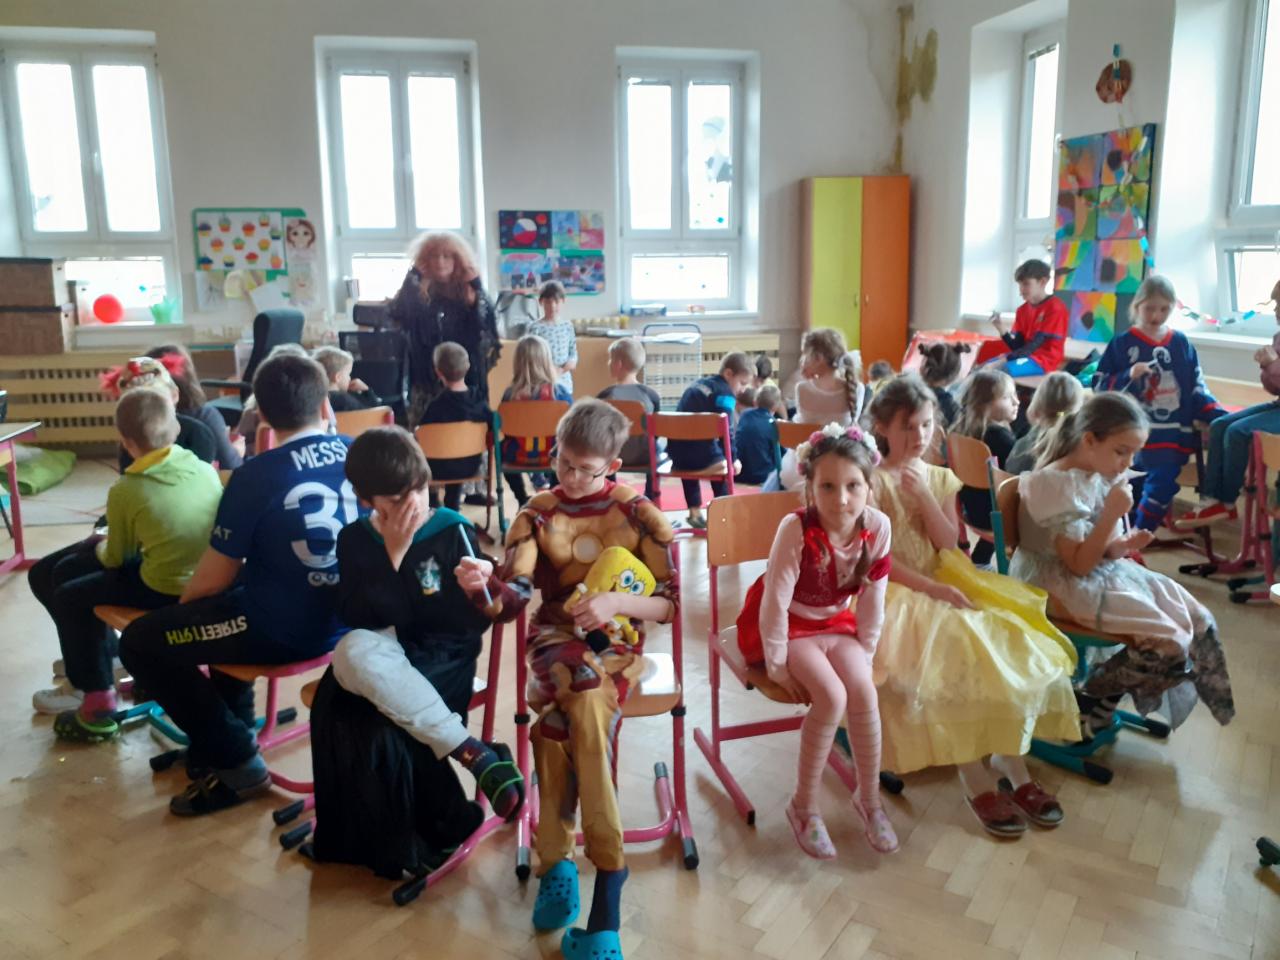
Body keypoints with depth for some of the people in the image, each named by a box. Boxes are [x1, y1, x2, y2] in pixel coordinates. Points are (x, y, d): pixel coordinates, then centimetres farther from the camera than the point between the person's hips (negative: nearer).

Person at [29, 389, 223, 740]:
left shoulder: (125, 490, -15)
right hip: (208, 581, 7)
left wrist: (100, 548, 23)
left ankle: (97, 705, 21)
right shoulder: (205, 469, -3)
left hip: (166, 591, -7)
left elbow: (116, 559, -1)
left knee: (69, 598, 17)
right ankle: (94, 668, 38)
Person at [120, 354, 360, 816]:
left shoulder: (256, 475, -17)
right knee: (224, 603, 31)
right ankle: (232, 729, 37)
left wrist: (181, 607, 14)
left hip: (286, 631, -7)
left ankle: (237, 762, 10)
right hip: (351, 616, 7)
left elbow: (214, 580, -10)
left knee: (140, 642, 6)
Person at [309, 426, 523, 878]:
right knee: (353, 652, -36)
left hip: (442, 661, -2)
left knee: (382, 728, -34)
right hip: (382, 660, 3)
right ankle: (474, 754, -34)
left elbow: (475, 619, -8)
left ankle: (408, 842, -10)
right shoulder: (354, 538, 4)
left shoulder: (454, 531, -5)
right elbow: (355, 617, -7)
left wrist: (397, 622, -15)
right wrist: (393, 554, -14)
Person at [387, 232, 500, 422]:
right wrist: (411, 279, -11)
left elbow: (487, 325, -7)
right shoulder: (418, 294, 5)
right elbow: (396, 315, -14)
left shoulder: (469, 293, 8)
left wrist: (476, 288, -11)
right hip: (426, 383, -1)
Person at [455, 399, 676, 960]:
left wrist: (615, 602, -19)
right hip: (556, 637, 1)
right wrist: (483, 585, -29)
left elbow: (669, 603, -2)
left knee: (561, 712, -31)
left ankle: (557, 860, -19)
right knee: (581, 696, -32)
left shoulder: (639, 515, -1)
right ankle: (607, 869, -22)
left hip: (617, 640, -1)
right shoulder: (537, 515, 4)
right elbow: (514, 597, -7)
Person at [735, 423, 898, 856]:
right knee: (831, 697, -23)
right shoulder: (796, 529, -29)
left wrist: (864, 656, -2)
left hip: (835, 622, 4)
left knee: (863, 691, -20)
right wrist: (778, 666, -17)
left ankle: (869, 797, 6)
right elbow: (775, 602, -24)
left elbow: (872, 602, -5)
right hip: (787, 624, -4)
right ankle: (804, 806, -2)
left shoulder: (877, 527, -17)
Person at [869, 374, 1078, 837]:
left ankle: (1014, 765, -6)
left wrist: (925, 497, -11)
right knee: (954, 658, -28)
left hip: (943, 584, 6)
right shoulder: (873, 481, -6)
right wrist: (932, 588, -20)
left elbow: (950, 547, 1)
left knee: (1013, 645, -12)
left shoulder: (941, 478, 11)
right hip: (896, 592, -6)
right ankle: (976, 780, -17)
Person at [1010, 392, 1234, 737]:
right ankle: (1087, 701, 2)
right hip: (1066, 589, -9)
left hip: (1105, 573, 9)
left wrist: (1123, 545, -10)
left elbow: (1101, 553, 12)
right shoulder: (1057, 484, -21)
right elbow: (1079, 564, -21)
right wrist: (1112, 513, -25)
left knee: (1199, 621, 0)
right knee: (1169, 641, -19)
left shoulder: (1105, 477, 4)